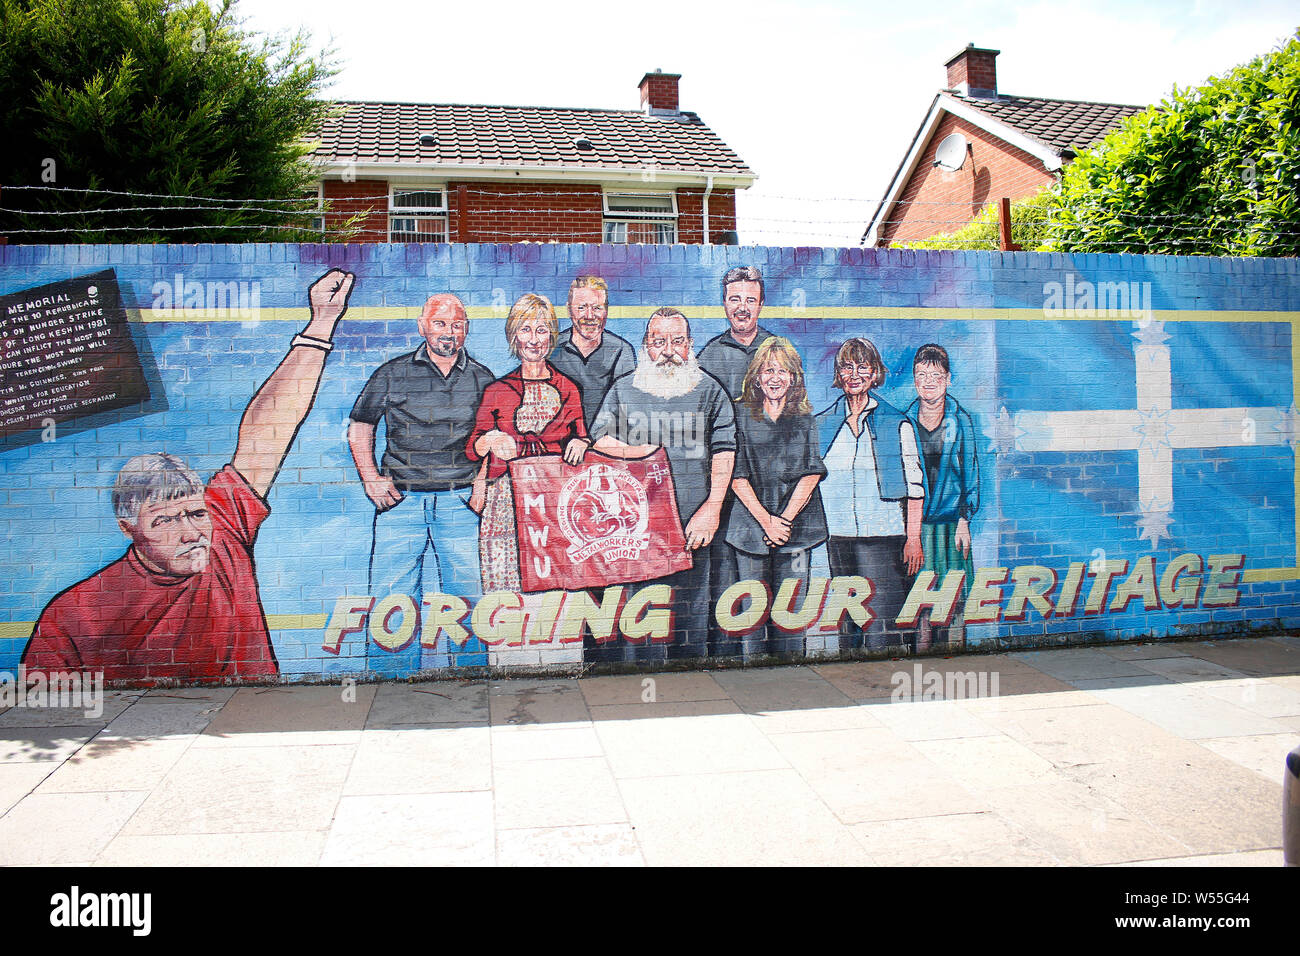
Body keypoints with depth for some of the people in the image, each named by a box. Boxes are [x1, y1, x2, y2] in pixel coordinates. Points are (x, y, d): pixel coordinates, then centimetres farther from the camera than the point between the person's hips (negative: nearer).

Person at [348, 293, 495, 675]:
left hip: (460, 500, 0)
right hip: (400, 499, 0)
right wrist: (370, 479, 1)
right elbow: (359, 428, 13)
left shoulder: (482, 379, 10)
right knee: (390, 596, -1)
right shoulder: (392, 373, 7)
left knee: (468, 597, 0)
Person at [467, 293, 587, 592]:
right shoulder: (497, 390, 10)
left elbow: (580, 436, 17)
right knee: (505, 583, -10)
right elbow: (472, 449, 7)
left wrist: (580, 443, -5)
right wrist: (491, 441, -13)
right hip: (507, 497, 0)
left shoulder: (568, 389, 13)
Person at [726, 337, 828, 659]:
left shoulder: (806, 419, 8)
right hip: (751, 524, -1)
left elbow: (812, 473, 2)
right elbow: (737, 476, -1)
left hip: (795, 526, 1)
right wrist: (766, 520, -10)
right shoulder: (742, 416, 5)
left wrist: (785, 519, -9)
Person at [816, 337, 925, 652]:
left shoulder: (897, 424, 4)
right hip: (837, 537, 3)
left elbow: (914, 486, 3)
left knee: (882, 626, -6)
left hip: (883, 536, -2)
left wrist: (913, 539, -4)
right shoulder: (821, 424, 10)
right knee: (846, 620, 7)